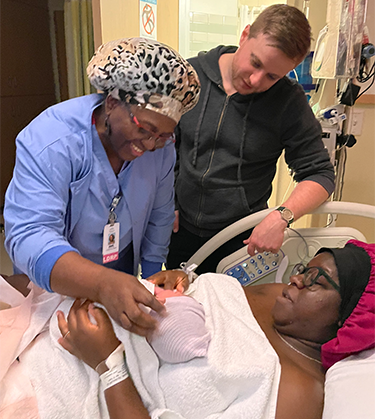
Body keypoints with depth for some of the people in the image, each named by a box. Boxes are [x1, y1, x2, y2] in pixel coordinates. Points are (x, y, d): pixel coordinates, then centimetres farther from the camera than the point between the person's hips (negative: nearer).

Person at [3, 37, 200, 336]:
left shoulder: (160, 145, -14)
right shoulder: (50, 142, -31)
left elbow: (159, 216, -3)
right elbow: (28, 236, -39)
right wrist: (103, 284, -54)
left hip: (123, 274, 4)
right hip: (54, 286, -3)